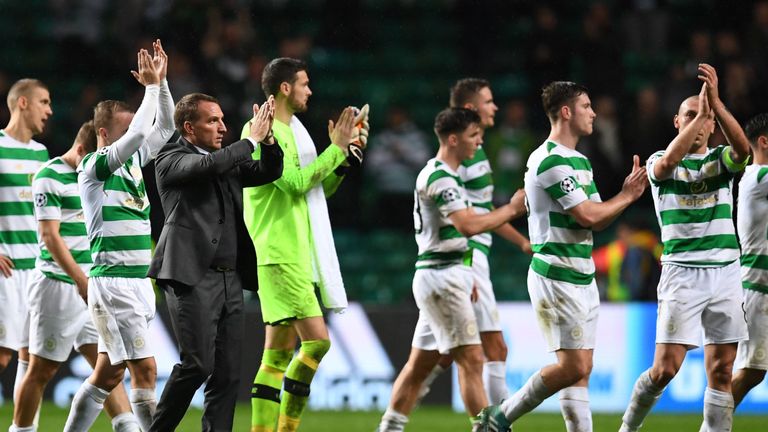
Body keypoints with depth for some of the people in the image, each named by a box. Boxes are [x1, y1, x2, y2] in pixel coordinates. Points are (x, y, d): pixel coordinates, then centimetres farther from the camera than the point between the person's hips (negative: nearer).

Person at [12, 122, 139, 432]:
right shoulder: (50, 177, -10)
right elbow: (49, 236, -16)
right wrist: (81, 280, -23)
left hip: (90, 287, 7)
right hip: (57, 286, -7)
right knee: (42, 370, 1)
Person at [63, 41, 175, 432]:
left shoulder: (133, 161, 13)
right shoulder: (93, 167, -10)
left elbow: (165, 127, 16)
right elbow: (137, 134, -22)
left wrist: (161, 82, 3)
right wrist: (151, 87, -12)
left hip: (139, 281, 8)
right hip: (112, 282, -8)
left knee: (108, 373, 10)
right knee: (145, 370, -11)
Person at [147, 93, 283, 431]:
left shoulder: (228, 161, 20)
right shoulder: (171, 159, -1)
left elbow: (269, 172, 14)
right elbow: (208, 165, -19)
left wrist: (267, 138, -3)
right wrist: (252, 139, -10)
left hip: (229, 280, 7)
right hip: (192, 277, -7)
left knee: (228, 374, 2)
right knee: (198, 363, -14)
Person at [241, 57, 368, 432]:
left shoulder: (292, 130, 19)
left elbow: (321, 187, 25)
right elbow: (296, 182, -18)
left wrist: (346, 152, 11)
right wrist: (337, 148, -11)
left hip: (299, 253, 10)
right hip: (280, 253, -10)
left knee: (278, 354, 7)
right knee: (317, 339, -16)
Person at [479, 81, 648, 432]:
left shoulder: (580, 161, 17)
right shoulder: (550, 160, -15)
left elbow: (597, 219, 17)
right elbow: (587, 215, -19)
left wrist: (627, 194, 2)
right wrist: (626, 197, -4)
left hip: (582, 279, 10)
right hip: (556, 280, -10)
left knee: (581, 369, 5)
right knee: (574, 366, -11)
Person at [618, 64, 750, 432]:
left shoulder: (720, 159, 9)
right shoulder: (661, 162, 3)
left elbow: (743, 148, -15)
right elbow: (666, 163, -23)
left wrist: (715, 103, -26)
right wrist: (699, 113, -25)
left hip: (725, 273, 3)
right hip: (682, 274, -3)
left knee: (721, 372, 1)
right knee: (666, 368, -9)